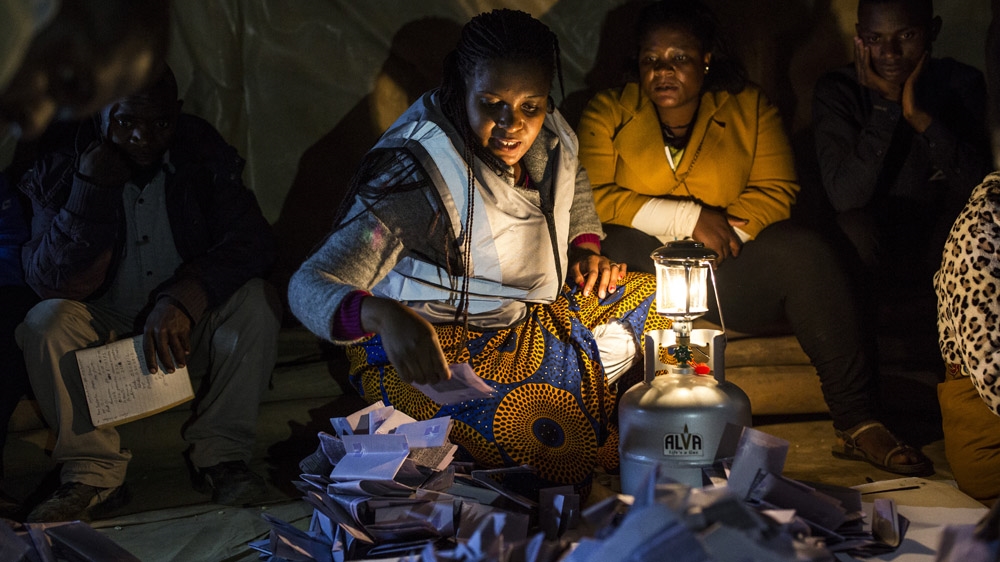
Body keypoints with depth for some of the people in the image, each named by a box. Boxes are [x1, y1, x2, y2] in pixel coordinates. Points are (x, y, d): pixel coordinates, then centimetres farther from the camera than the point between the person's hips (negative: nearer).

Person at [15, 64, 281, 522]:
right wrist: (91, 187, -28)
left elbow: (253, 240, -20)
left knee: (255, 302, -27)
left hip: (191, 329, 0)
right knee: (46, 322, -28)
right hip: (106, 330, 0)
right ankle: (93, 476, -22)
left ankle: (220, 454, -20)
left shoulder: (203, 153, -9)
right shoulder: (59, 170, -10)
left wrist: (181, 300, -35)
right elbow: (49, 279, -19)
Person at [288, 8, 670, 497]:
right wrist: (383, 316, -57)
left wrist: (586, 244, 1)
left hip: (526, 318, 8)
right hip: (429, 341, -8)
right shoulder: (417, 176, -29)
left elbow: (574, 189, 21)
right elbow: (310, 285, -37)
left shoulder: (549, 137, -7)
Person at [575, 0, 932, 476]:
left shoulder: (750, 108, 13)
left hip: (728, 270, 1)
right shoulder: (608, 112, 8)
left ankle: (858, 423, -27)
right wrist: (688, 218, -15)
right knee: (617, 251, -35)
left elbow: (776, 191, 1)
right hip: (649, 269, -1)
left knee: (803, 252, -26)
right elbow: (595, 198, -7)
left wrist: (724, 232, -17)